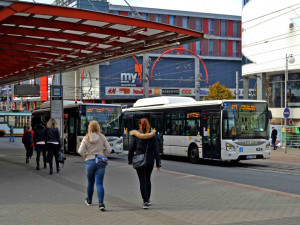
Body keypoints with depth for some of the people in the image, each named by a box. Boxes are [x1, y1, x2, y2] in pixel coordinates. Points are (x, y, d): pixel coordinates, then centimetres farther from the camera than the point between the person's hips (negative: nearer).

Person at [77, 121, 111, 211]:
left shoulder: (86, 139, -4)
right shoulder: (102, 138, -1)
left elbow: (80, 151, -9)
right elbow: (109, 149, -2)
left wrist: (86, 156, 7)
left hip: (90, 162, 0)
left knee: (90, 183, 17)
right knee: (99, 183, -3)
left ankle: (89, 200, 36)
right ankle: (101, 203, -16)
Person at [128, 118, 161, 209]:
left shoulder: (135, 135, -6)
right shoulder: (152, 136, -2)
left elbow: (131, 149, -1)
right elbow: (156, 150, -2)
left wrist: (130, 160, 13)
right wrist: (158, 163, 2)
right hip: (150, 160, 2)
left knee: (142, 181, 2)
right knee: (148, 179, 19)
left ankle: (145, 201, -4)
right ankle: (148, 199, 27)